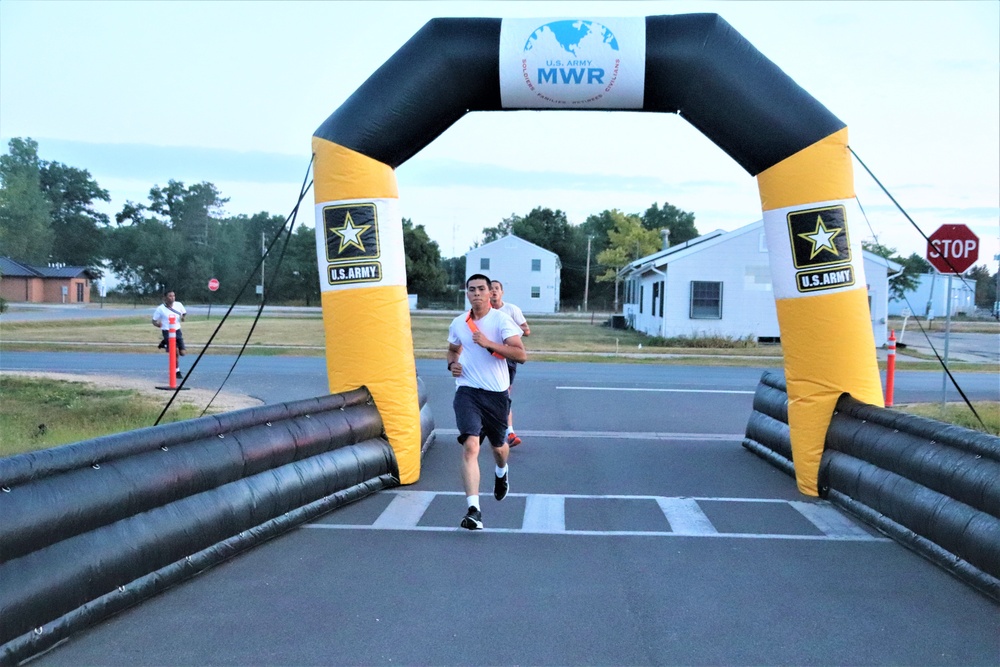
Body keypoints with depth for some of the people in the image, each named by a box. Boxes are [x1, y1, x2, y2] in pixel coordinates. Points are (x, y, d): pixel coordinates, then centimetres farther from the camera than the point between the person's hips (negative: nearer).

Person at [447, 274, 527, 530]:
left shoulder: (501, 320, -7)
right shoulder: (458, 323, 6)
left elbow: (521, 355, -17)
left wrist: (488, 343, -25)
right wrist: (452, 363, 5)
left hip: (496, 393, -1)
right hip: (467, 392, 1)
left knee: (498, 446, 18)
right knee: (470, 446, -18)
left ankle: (502, 473, 56)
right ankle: (473, 510, -21)